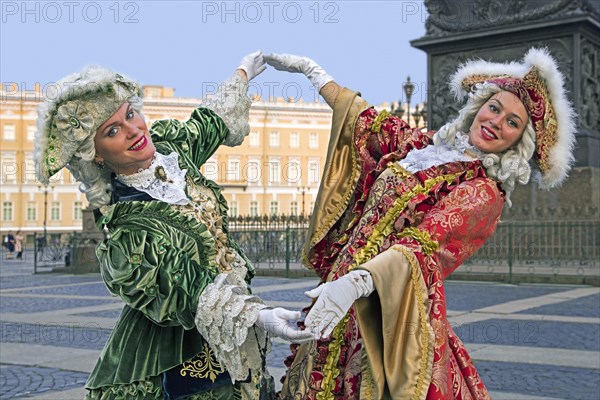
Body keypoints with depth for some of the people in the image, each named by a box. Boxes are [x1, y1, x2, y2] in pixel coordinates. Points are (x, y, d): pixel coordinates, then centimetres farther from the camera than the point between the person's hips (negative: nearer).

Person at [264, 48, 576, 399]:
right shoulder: (426, 144, 9)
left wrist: (356, 282, -39)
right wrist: (309, 68, 30)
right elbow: (367, 121, 22)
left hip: (388, 310, -6)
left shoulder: (483, 192, -9)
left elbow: (424, 246, -23)